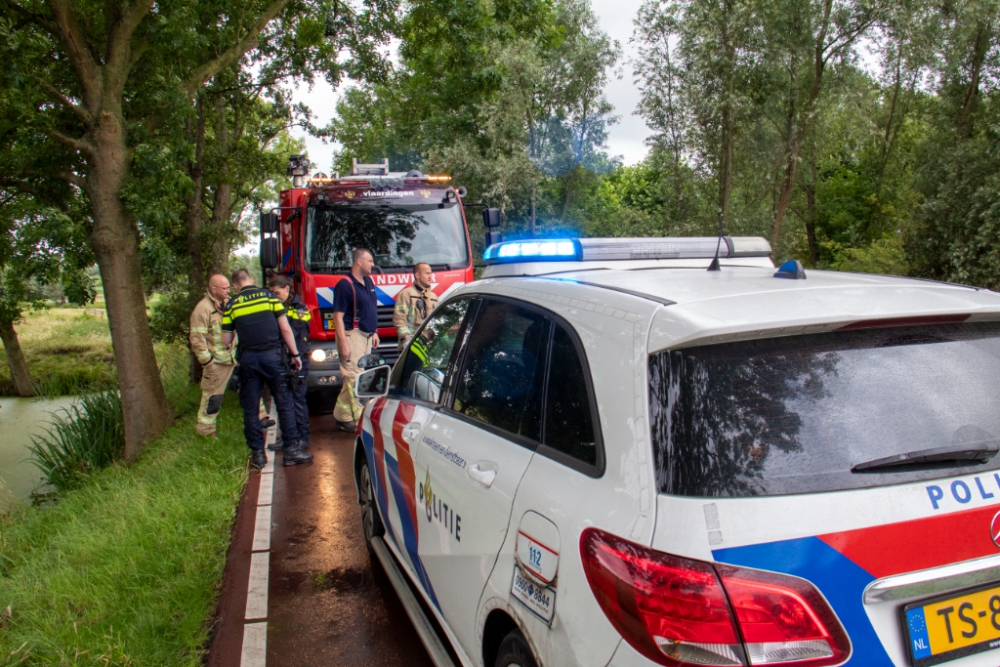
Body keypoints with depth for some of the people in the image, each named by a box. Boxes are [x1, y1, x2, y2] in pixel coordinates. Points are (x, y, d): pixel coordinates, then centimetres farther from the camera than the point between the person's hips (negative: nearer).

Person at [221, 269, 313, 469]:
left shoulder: (232, 305, 5)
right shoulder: (270, 296, 3)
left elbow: (226, 340, 5)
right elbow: (285, 329, -1)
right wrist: (295, 354, 7)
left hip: (247, 359, 1)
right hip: (272, 355, -1)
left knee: (250, 408, 10)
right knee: (285, 404, 6)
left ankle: (258, 453, 13)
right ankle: (292, 449, 6)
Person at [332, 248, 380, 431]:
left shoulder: (369, 281, 12)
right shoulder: (345, 285, -14)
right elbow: (338, 316, -17)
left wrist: (374, 332, 18)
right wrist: (343, 343, -20)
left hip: (366, 335, 9)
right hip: (352, 335, -9)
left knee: (351, 378, 13)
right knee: (355, 377, -7)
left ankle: (341, 416, 23)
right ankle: (361, 420, -3)